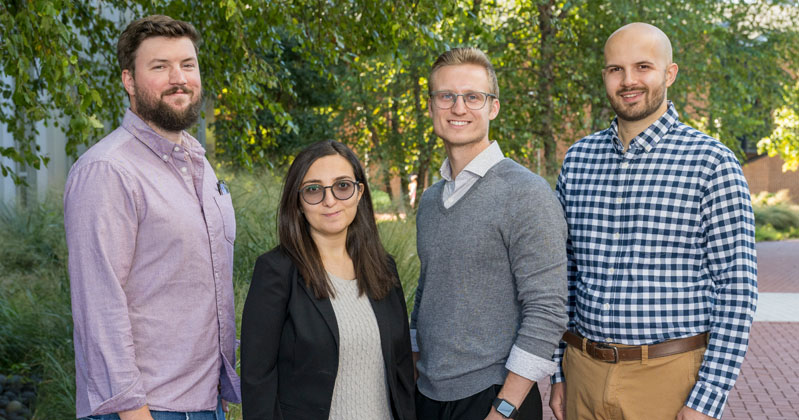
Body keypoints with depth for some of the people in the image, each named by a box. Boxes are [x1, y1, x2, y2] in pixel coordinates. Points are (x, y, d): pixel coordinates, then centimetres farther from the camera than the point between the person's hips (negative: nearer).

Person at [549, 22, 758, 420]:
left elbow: (736, 290, -8)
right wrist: (559, 373, 9)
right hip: (584, 373, 4)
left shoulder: (713, 163, -6)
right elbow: (563, 275, 11)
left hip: (671, 379, -3)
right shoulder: (577, 159, 6)